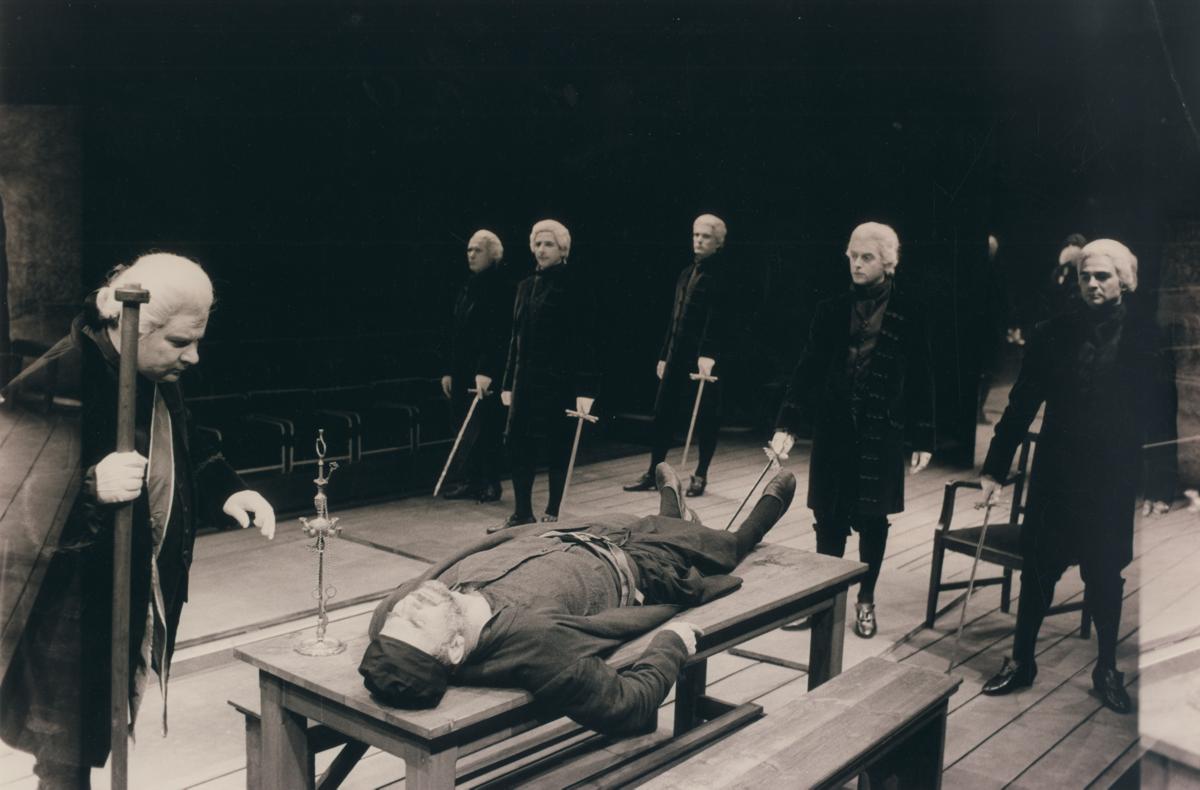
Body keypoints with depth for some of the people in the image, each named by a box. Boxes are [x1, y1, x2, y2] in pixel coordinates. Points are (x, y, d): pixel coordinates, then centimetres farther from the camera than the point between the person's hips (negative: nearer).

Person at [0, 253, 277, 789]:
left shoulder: (159, 381, 1)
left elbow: (187, 449, 18)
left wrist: (226, 490, 0)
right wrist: (93, 489, -39)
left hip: (137, 603, 8)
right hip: (69, 620, -7)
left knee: (107, 746, 23)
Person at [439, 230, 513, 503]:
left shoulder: (501, 287, -9)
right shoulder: (469, 286, 15)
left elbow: (500, 334, -17)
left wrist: (487, 371, -22)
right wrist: (449, 370, 15)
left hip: (487, 374, -8)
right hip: (463, 372, 8)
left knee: (484, 429, -2)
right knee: (467, 430, 10)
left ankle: (490, 483, 8)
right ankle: (473, 481, 18)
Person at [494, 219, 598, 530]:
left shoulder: (573, 285, -6)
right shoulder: (526, 286, 13)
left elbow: (584, 340, -11)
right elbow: (516, 337, 16)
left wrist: (585, 388, -17)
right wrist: (509, 382, 14)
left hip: (559, 380, -6)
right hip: (526, 379, 6)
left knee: (558, 448, 4)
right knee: (518, 445, 6)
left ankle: (553, 513, 16)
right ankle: (522, 512, 19)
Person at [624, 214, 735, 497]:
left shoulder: (722, 273, -5)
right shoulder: (687, 272, 18)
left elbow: (718, 317, -17)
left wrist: (709, 353, -27)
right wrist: (664, 355, 18)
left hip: (705, 357, -7)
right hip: (677, 356, 7)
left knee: (705, 418, 3)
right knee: (662, 414, 8)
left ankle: (700, 475, 14)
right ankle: (653, 473, 16)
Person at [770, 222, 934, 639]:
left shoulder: (907, 313, -1)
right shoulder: (833, 309, 3)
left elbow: (920, 380, 0)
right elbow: (807, 369, 2)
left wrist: (923, 438, -1)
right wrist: (788, 423, -6)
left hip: (881, 432, -2)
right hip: (833, 428, 2)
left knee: (872, 519, 8)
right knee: (829, 518, 7)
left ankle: (866, 600, 24)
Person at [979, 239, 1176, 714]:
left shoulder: (1145, 338, -4)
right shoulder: (1054, 334, -1)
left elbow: (1161, 417, -3)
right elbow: (1021, 404, 1)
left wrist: (1161, 487, -5)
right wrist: (995, 468, 0)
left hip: (1112, 481, -1)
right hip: (1054, 474, 1)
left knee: (1105, 575, 10)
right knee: (1038, 568, 7)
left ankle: (1107, 669, 28)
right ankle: (1021, 661, 22)